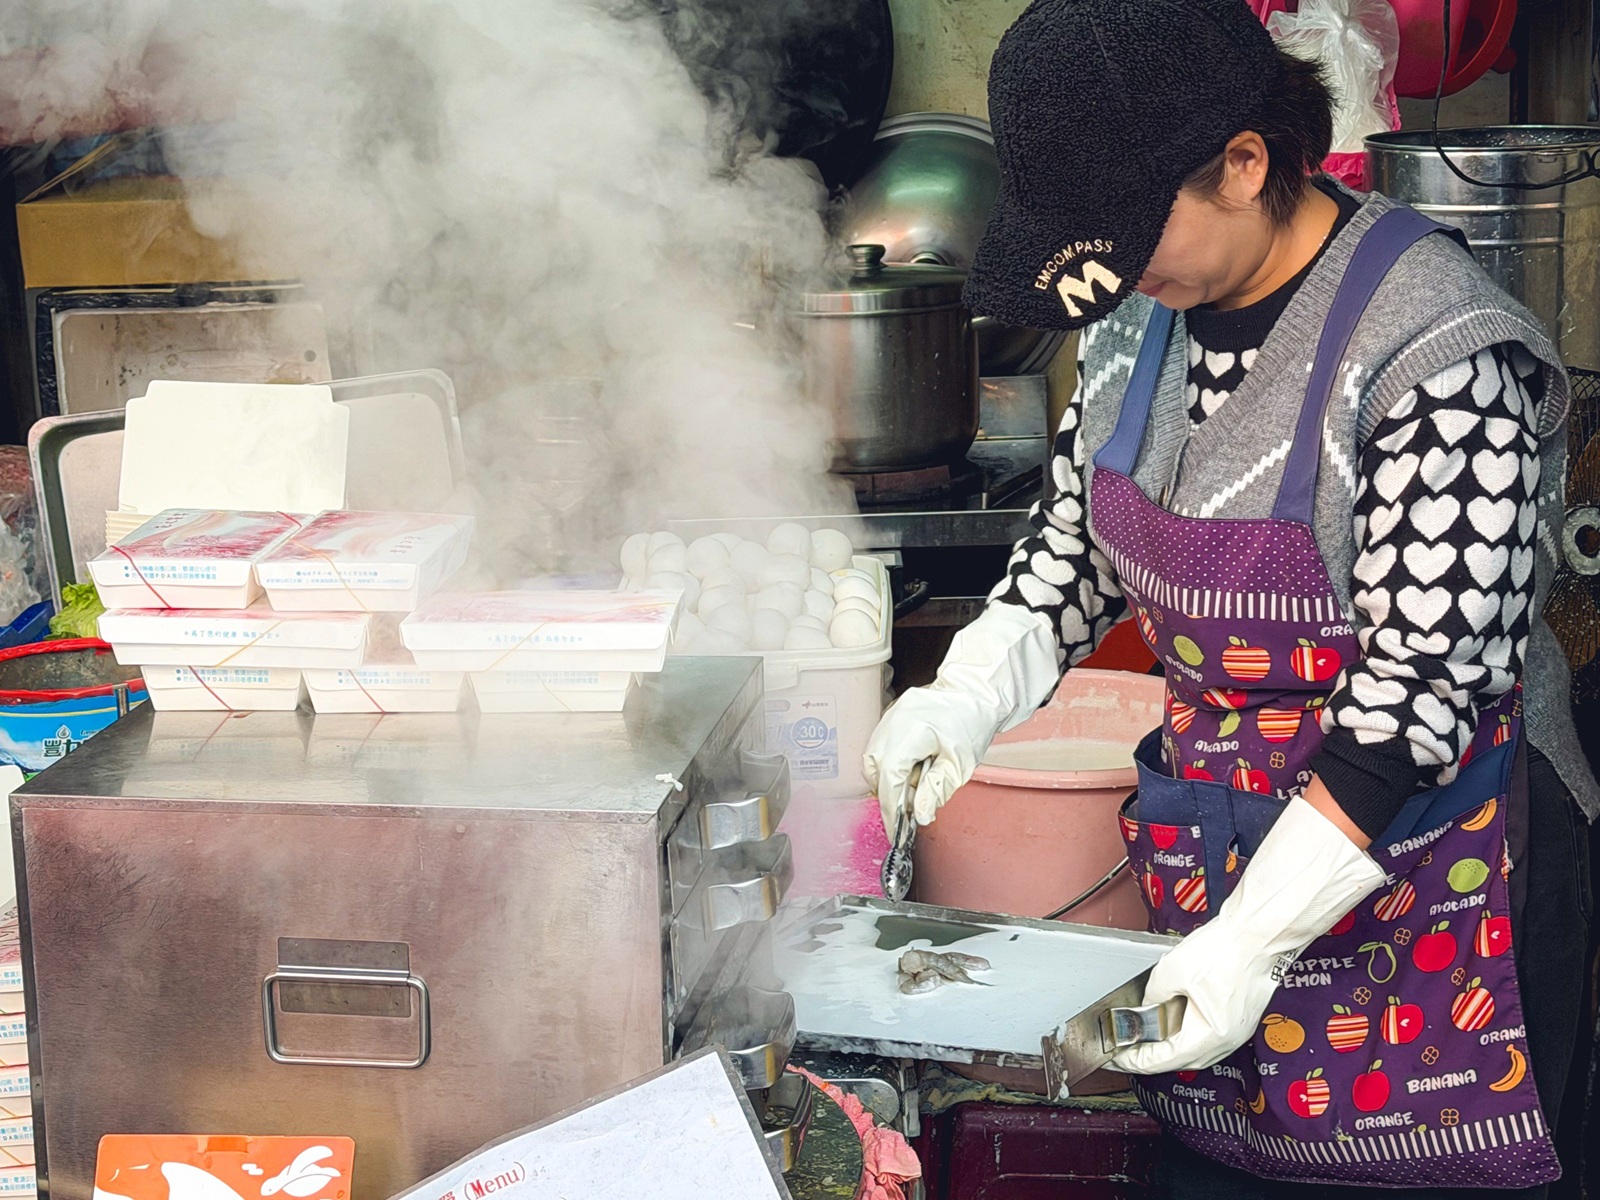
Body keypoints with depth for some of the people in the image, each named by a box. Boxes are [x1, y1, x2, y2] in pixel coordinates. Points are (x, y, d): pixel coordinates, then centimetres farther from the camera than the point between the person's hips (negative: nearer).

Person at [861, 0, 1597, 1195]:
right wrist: (967, 698, -5)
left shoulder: (1444, 355, -23)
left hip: (1419, 865, -6)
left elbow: (1421, 686, -23)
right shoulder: (1143, 313, 1)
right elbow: (1077, 545, 12)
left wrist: (1258, 935, -25)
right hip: (1214, 843, 7)